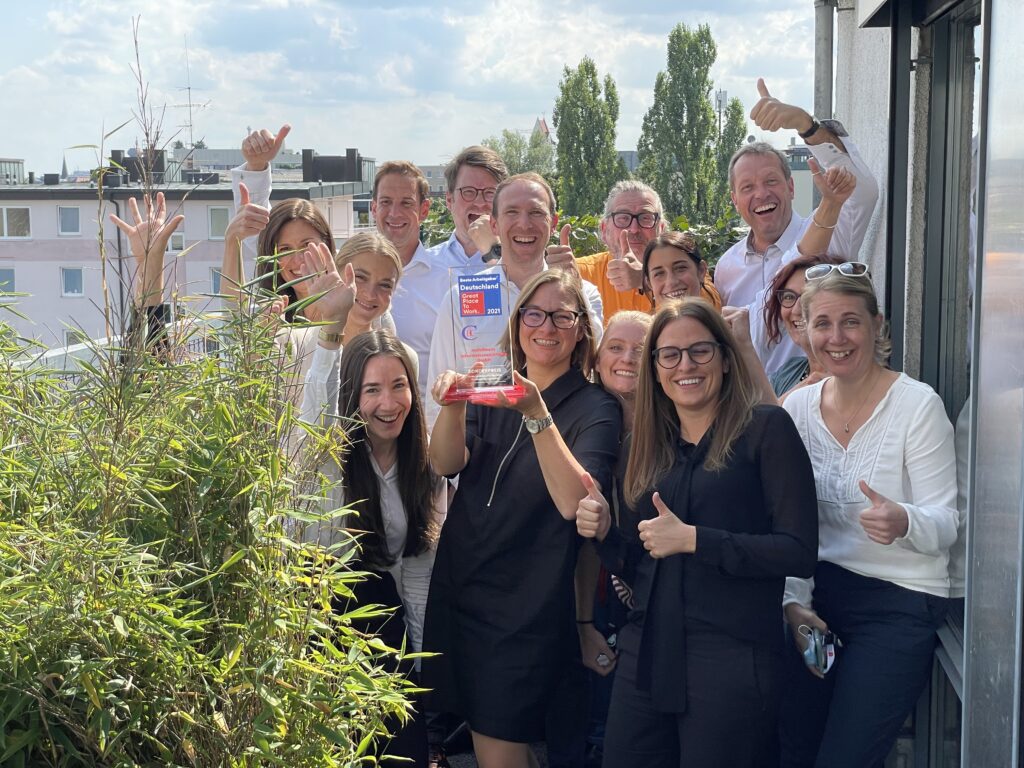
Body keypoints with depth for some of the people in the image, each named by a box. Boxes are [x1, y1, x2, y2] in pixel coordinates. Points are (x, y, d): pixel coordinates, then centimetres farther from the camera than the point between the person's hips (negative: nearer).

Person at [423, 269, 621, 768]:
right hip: (459, 592, 5)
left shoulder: (594, 409, -7)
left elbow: (573, 501, -24)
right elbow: (446, 462, -10)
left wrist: (538, 415, -34)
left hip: (527, 609, -5)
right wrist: (452, 404, -29)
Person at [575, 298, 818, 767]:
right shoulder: (651, 446, 13)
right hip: (646, 655, 6)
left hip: (731, 658, -5)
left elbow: (799, 552, -13)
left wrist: (691, 539, -16)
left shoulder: (765, 428, -5)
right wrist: (605, 534, -1)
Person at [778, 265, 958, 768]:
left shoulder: (918, 405, -12)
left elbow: (946, 524, -13)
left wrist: (903, 522, -34)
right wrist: (794, 602, -4)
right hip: (819, 599, 5)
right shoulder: (798, 407, 2)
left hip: (900, 606, -4)